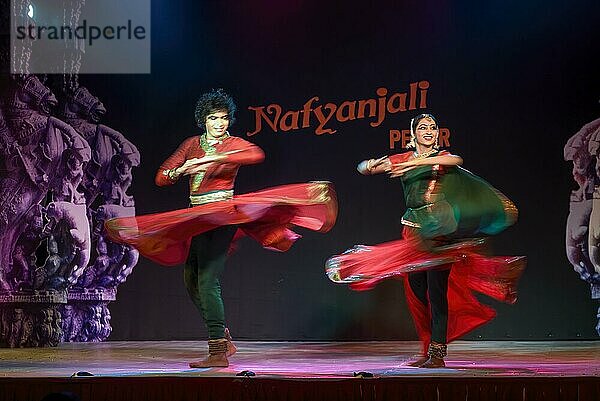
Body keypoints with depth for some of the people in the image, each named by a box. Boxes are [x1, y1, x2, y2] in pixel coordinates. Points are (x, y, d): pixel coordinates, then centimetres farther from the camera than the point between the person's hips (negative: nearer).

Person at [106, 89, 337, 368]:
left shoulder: (233, 144, -2)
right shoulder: (192, 144, 13)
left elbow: (257, 154, -26)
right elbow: (161, 177, 12)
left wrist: (215, 157, -29)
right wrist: (182, 170, -10)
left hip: (221, 217, -7)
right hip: (195, 219, 7)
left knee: (207, 281, -17)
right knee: (191, 282, 12)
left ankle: (218, 352, -17)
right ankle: (223, 339, 27)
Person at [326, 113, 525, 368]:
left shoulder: (442, 156, 2)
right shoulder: (404, 159, 11)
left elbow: (456, 160, -23)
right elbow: (363, 168, 8)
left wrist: (416, 163, -29)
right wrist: (371, 165, -17)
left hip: (439, 231, -4)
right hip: (412, 230, 4)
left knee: (436, 291, -9)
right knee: (416, 292, 6)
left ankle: (437, 353, -7)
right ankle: (428, 350, 17)